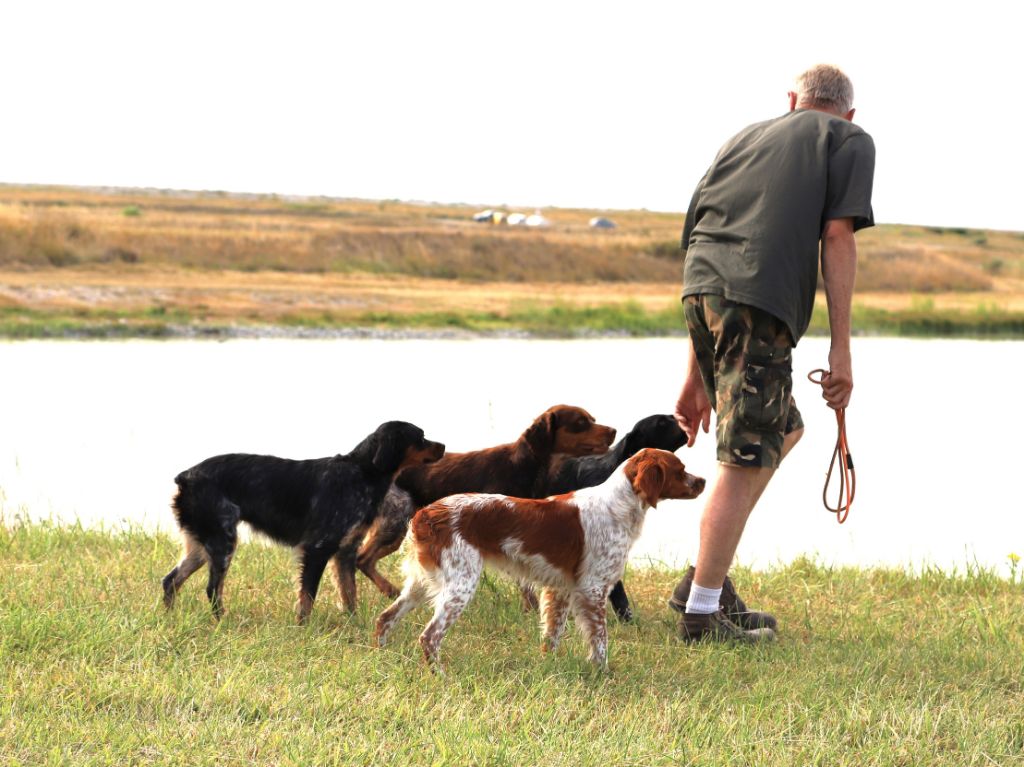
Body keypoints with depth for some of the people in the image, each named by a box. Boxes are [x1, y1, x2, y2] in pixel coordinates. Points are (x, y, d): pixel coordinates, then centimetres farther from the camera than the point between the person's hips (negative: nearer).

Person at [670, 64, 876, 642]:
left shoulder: (746, 138, 32)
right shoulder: (851, 142, 16)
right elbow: (838, 237, 1)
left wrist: (696, 376, 32)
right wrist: (841, 349, 0)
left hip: (700, 289, 7)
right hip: (761, 299, -7)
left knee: (784, 430, 23)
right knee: (747, 460, -1)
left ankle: (707, 577, 19)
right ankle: (702, 611, 2)